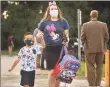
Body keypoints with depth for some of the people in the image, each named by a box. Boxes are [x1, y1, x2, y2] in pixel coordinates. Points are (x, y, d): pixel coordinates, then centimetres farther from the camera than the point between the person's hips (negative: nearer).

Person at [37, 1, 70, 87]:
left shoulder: (63, 22, 6)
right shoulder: (44, 22, 3)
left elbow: (66, 34, 7)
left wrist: (66, 41, -12)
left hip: (60, 49, 2)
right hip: (50, 49, -1)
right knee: (52, 71, -5)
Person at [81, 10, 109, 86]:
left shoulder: (85, 25, -8)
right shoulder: (104, 25, -3)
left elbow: (82, 38, -6)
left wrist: (85, 45, 12)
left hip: (90, 49, -2)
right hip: (101, 49, 2)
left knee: (91, 67, 4)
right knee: (99, 66, 11)